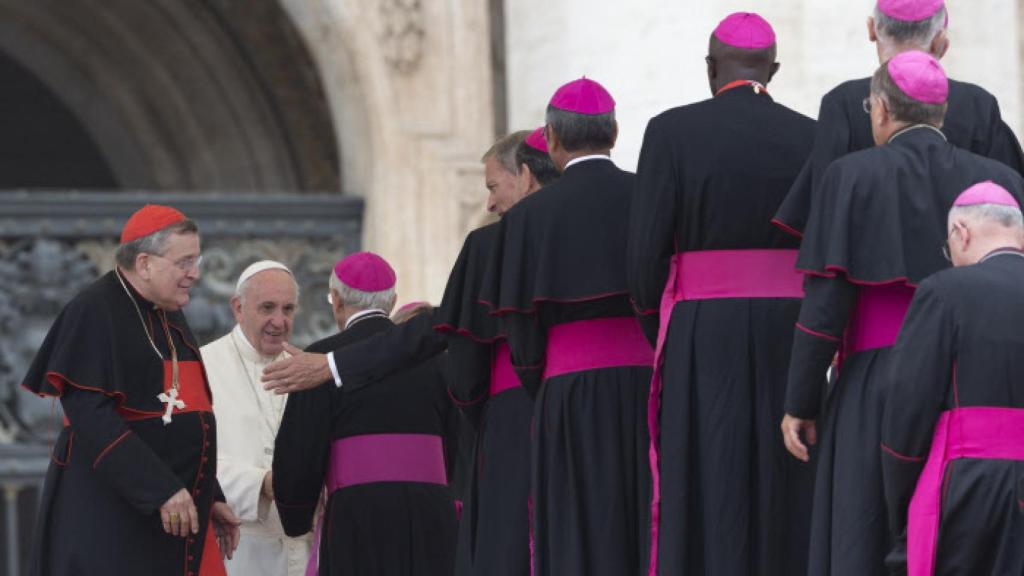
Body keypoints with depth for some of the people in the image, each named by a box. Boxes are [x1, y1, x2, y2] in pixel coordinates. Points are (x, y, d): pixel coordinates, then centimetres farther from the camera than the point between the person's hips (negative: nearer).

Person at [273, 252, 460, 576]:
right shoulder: (433, 358, 12)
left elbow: (298, 454, -3)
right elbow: (458, 450, 12)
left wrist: (296, 520, 15)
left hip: (360, 519, -4)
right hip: (432, 522, 4)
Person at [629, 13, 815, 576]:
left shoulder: (672, 132, -4)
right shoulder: (810, 138, 3)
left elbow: (645, 256, -7)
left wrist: (663, 337, 9)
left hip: (703, 339, -2)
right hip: (792, 336, 2)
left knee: (707, 496, -2)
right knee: (781, 495, 7)